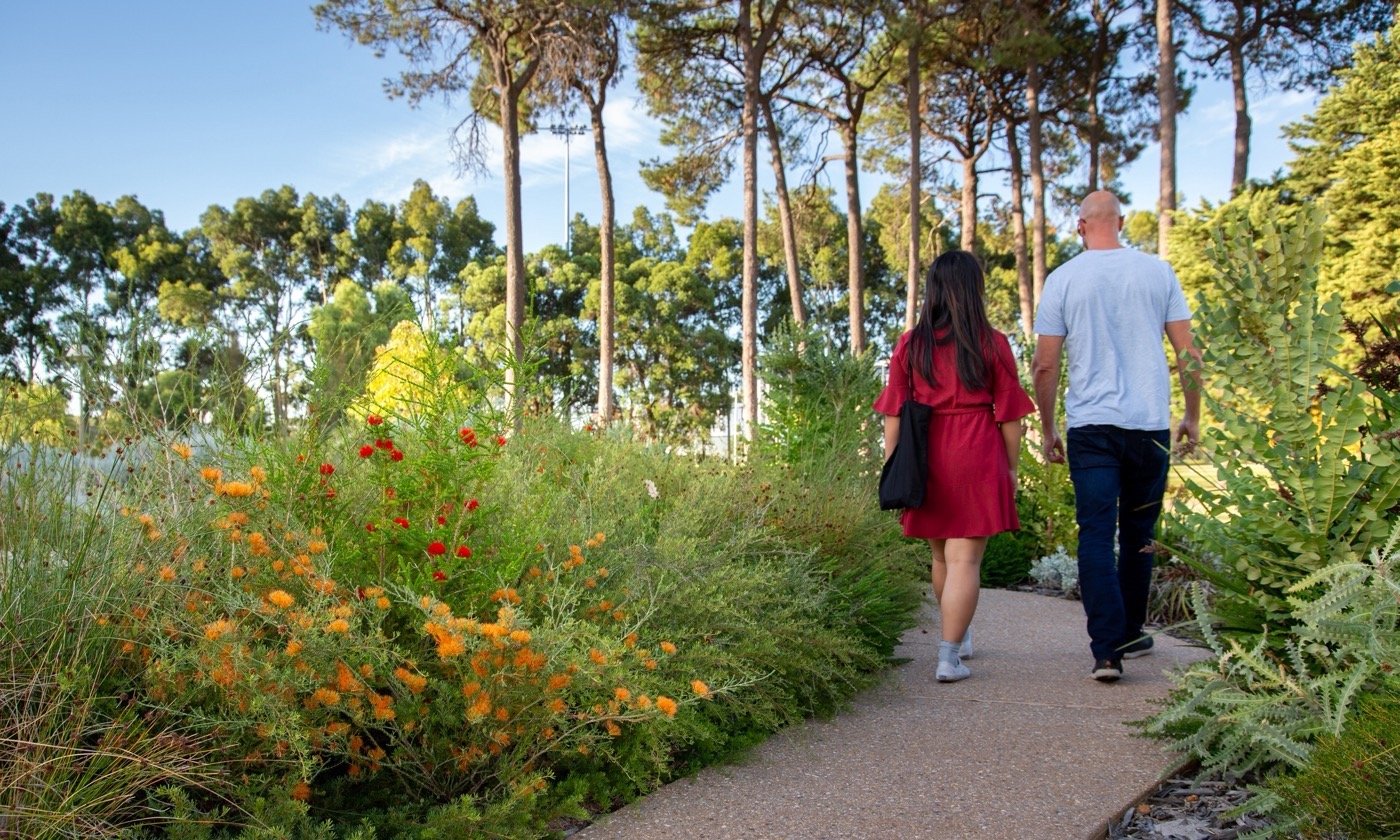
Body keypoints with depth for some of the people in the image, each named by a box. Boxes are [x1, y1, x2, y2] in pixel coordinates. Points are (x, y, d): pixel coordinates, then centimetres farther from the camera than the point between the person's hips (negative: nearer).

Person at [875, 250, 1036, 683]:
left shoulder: (909, 345, 2)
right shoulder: (992, 344, -3)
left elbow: (894, 415, 1)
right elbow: (1009, 416, 0)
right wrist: (1011, 468, 10)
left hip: (926, 460, 3)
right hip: (977, 460, -3)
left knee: (942, 555, 19)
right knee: (965, 560, -2)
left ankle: (959, 637, 37)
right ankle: (949, 658, -5)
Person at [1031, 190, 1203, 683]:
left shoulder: (1063, 279, -1)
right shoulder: (1157, 272, 3)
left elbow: (1045, 366, -1)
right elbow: (1188, 354, 3)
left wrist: (1047, 430, 9)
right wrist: (1193, 417, 14)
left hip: (1090, 426, -2)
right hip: (1150, 424, 2)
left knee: (1095, 535, -1)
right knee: (1138, 535, 15)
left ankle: (1107, 649, -10)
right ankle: (1130, 634, 28)